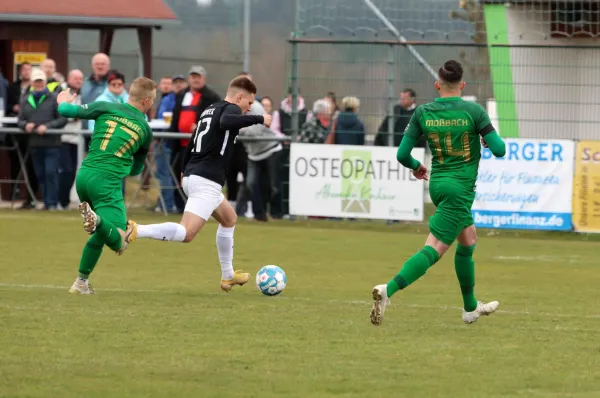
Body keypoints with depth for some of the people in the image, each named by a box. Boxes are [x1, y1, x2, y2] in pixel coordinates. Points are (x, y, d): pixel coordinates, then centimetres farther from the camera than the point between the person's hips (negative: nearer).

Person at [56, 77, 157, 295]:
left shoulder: (106, 108, 7)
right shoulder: (145, 129, 7)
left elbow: (66, 111, 10)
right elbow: (136, 170, 19)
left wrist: (63, 102, 34)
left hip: (84, 175, 5)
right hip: (107, 182, -5)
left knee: (103, 232, 25)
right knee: (118, 243, -8)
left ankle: (81, 281, 21)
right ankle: (96, 220, -40)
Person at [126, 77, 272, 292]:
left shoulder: (210, 110, 21)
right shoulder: (231, 109, -4)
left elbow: (190, 144, 28)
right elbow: (225, 122, -30)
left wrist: (185, 170, 41)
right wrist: (259, 119, -22)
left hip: (191, 176, 10)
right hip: (207, 181, -10)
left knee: (229, 219, 28)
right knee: (186, 233, -20)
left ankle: (228, 276, 33)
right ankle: (136, 231, -35)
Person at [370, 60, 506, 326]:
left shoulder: (423, 113, 0)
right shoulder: (474, 112, -10)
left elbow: (402, 154, 0)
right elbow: (499, 150, -11)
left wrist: (415, 166, 23)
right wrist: (488, 140, 12)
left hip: (437, 183, 6)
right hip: (461, 187, -6)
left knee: (468, 238, 24)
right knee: (435, 249, -10)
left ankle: (470, 307, 35)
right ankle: (388, 290, -29)